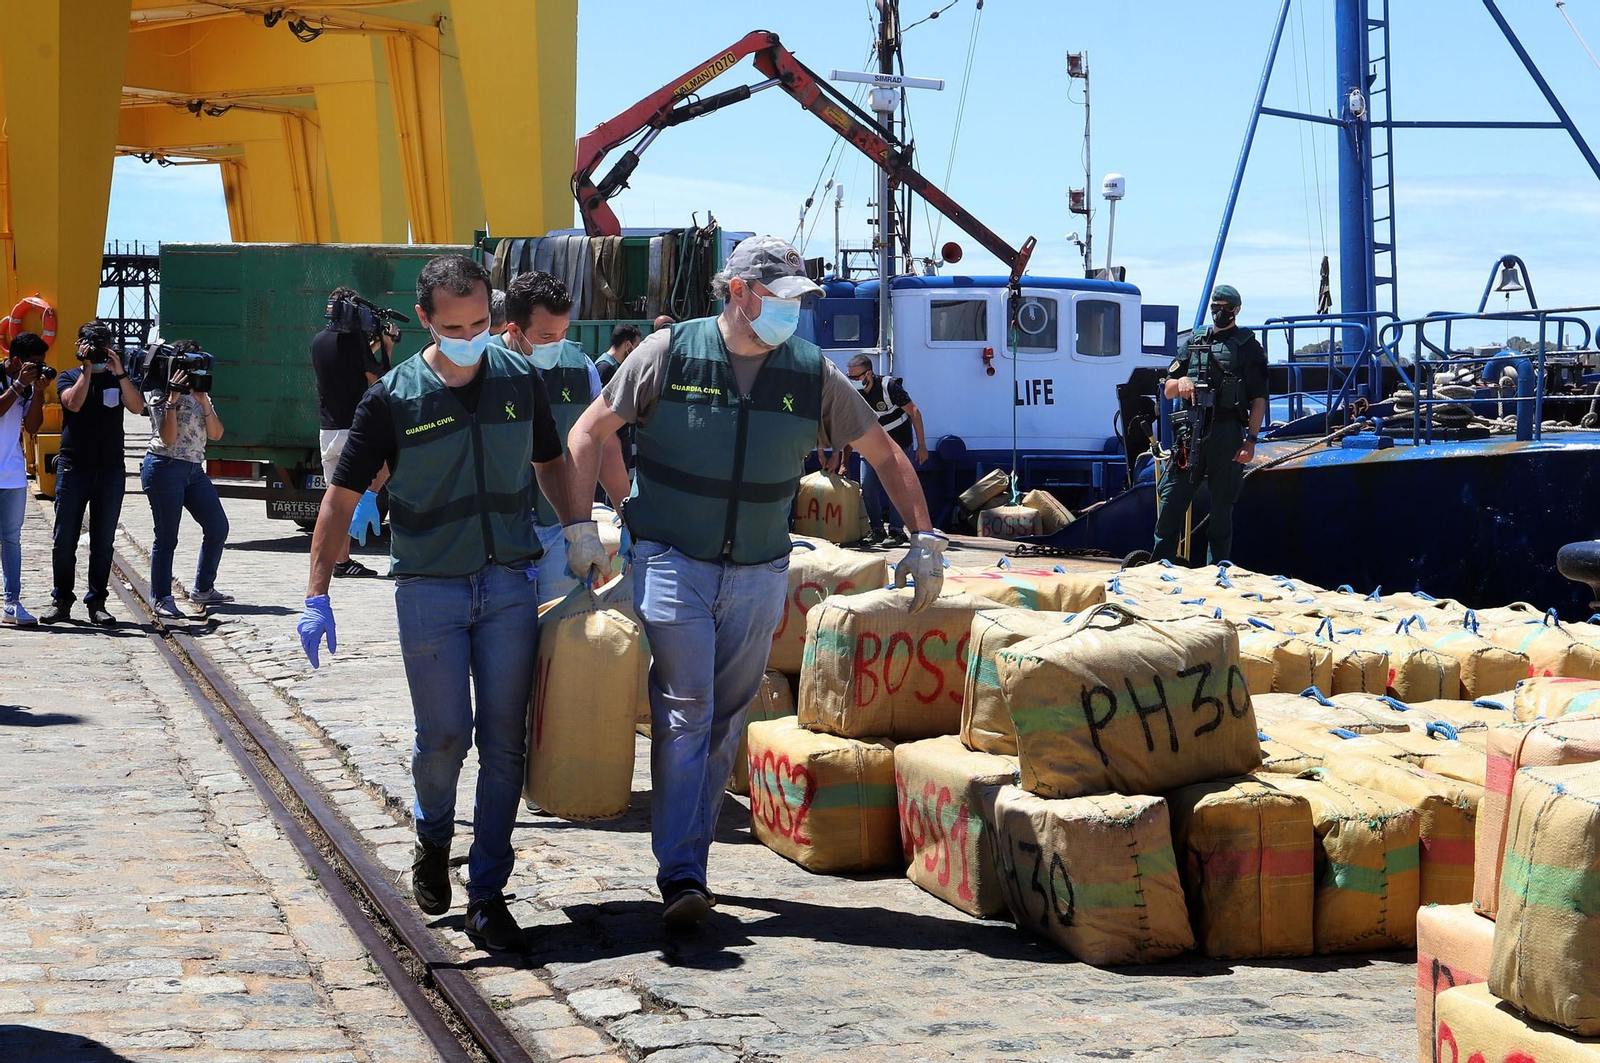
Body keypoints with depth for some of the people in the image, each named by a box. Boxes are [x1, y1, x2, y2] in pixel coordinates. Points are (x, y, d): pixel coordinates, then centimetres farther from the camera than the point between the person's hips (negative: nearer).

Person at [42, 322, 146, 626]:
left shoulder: (118, 380, 11)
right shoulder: (68, 377, 8)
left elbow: (138, 407, -7)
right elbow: (74, 403, -13)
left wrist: (119, 372, -15)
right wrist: (87, 369, -12)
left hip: (110, 470, 1)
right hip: (73, 467, -1)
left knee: (103, 541, 3)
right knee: (65, 538, -1)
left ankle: (96, 603, 8)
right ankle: (61, 601, 9)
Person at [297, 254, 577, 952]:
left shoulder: (521, 381, 3)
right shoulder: (393, 398, -4)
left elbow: (550, 464, 20)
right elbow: (342, 497, -1)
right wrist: (317, 596, -5)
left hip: (511, 584, 2)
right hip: (429, 588, -2)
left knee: (503, 742, 0)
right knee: (444, 736, -1)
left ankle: (487, 891, 9)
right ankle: (433, 841, 30)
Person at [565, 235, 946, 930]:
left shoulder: (811, 374, 1)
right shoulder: (670, 353, -6)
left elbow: (885, 455, 10)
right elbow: (588, 433, 0)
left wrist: (925, 540, 5)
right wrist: (580, 527, -7)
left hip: (758, 577, 3)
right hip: (672, 562, -3)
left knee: (726, 722, 8)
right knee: (684, 712, -11)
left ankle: (689, 863, 20)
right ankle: (681, 876, -12)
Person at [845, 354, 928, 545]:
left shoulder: (889, 387, -27)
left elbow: (914, 412, -18)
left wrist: (922, 446, -18)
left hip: (900, 442, -5)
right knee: (867, 485, -6)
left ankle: (896, 530, -7)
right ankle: (876, 529, 4)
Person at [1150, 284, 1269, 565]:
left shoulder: (1248, 346, 6)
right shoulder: (1194, 342, 17)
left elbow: (1259, 399, 0)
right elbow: (1168, 391, 20)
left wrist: (1251, 440, -9)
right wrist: (1181, 381, -4)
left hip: (1227, 435, -3)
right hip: (1192, 432, 3)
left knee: (1222, 505, 2)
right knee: (1170, 499, -2)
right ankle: (1159, 566, 5)